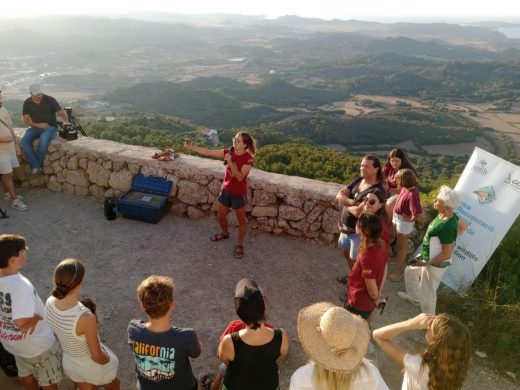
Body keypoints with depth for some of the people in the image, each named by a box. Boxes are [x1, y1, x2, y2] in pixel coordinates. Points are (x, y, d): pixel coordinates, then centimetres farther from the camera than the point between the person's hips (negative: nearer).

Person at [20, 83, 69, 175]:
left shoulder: (50, 100, -10)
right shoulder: (27, 103, 0)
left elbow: (62, 113, -3)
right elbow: (25, 120, 1)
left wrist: (66, 122, -21)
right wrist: (37, 125, -16)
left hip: (50, 127, -3)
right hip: (35, 127, 4)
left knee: (43, 140, -37)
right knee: (24, 141, -26)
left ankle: (37, 165, -18)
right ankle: (35, 166, -24)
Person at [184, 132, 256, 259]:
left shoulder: (248, 159, -22)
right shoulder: (229, 152, -7)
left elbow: (240, 177, -28)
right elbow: (208, 152, -7)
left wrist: (230, 162, -35)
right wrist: (191, 147, -14)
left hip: (239, 194, -6)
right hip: (226, 190, 6)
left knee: (241, 220, 12)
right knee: (221, 215, 22)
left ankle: (240, 245, 29)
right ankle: (225, 233, 51)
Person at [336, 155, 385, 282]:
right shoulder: (358, 180, -2)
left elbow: (358, 212, -32)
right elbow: (339, 195, -7)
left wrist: (345, 202, -14)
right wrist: (351, 202, -26)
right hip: (345, 226, 8)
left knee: (356, 260, 9)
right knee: (347, 252, 27)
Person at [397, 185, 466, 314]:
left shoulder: (446, 227, -36)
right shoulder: (449, 215, -9)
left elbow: (447, 254, -29)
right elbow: (463, 226, 11)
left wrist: (426, 264, -22)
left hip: (435, 264, -10)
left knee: (427, 293, 10)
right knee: (410, 271, 30)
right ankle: (414, 297, 53)